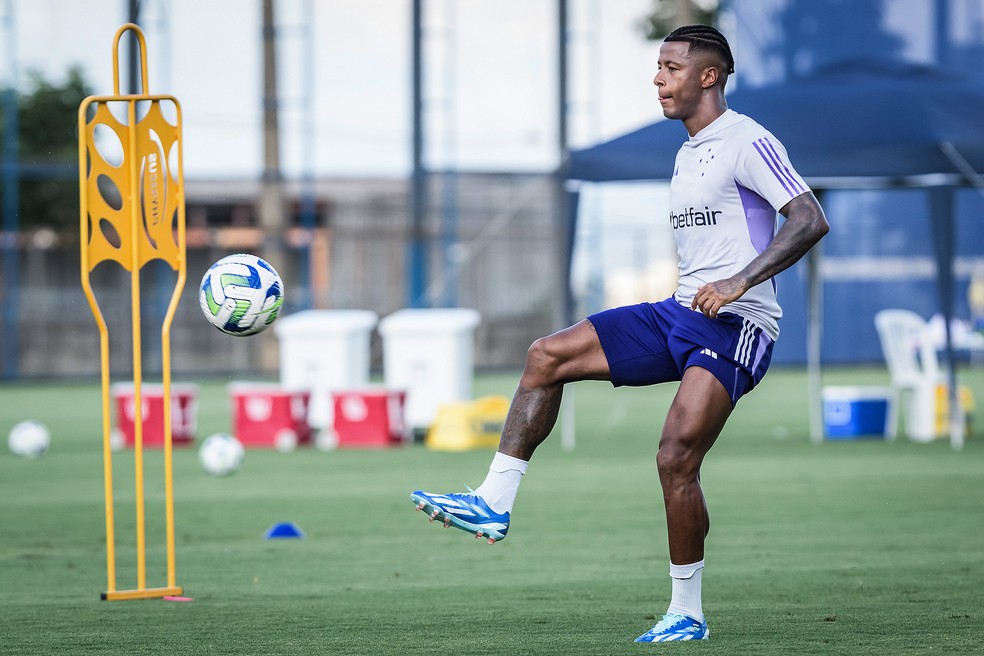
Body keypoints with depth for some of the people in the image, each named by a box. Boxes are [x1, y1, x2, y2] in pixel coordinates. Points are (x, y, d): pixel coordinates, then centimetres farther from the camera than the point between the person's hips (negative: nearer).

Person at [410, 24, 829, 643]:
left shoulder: (746, 142, -9)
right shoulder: (687, 155, 20)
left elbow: (811, 219, -18)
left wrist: (740, 282, -25)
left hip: (736, 324, -9)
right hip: (680, 313, 9)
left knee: (676, 459, -18)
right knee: (548, 355, -1)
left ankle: (688, 615, -6)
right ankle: (495, 504, -1)